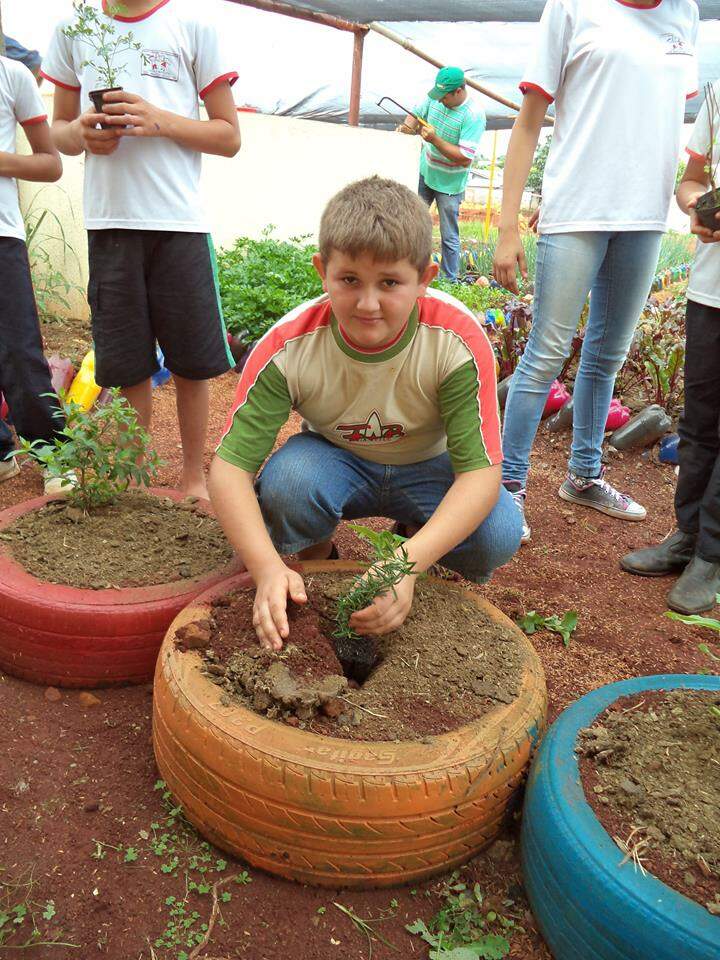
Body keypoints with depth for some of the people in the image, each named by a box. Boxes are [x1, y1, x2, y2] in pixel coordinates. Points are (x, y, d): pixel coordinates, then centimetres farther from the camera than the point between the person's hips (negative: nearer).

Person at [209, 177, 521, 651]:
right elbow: (230, 465, -28)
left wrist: (407, 565, -47)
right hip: (336, 462, 0)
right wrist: (268, 567, -45)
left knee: (500, 533, -28)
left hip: (428, 468, 1)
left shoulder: (459, 340, -28)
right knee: (284, 481, -34)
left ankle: (410, 544, 6)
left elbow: (481, 471, -31)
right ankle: (317, 565, 1)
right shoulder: (289, 346, -26)